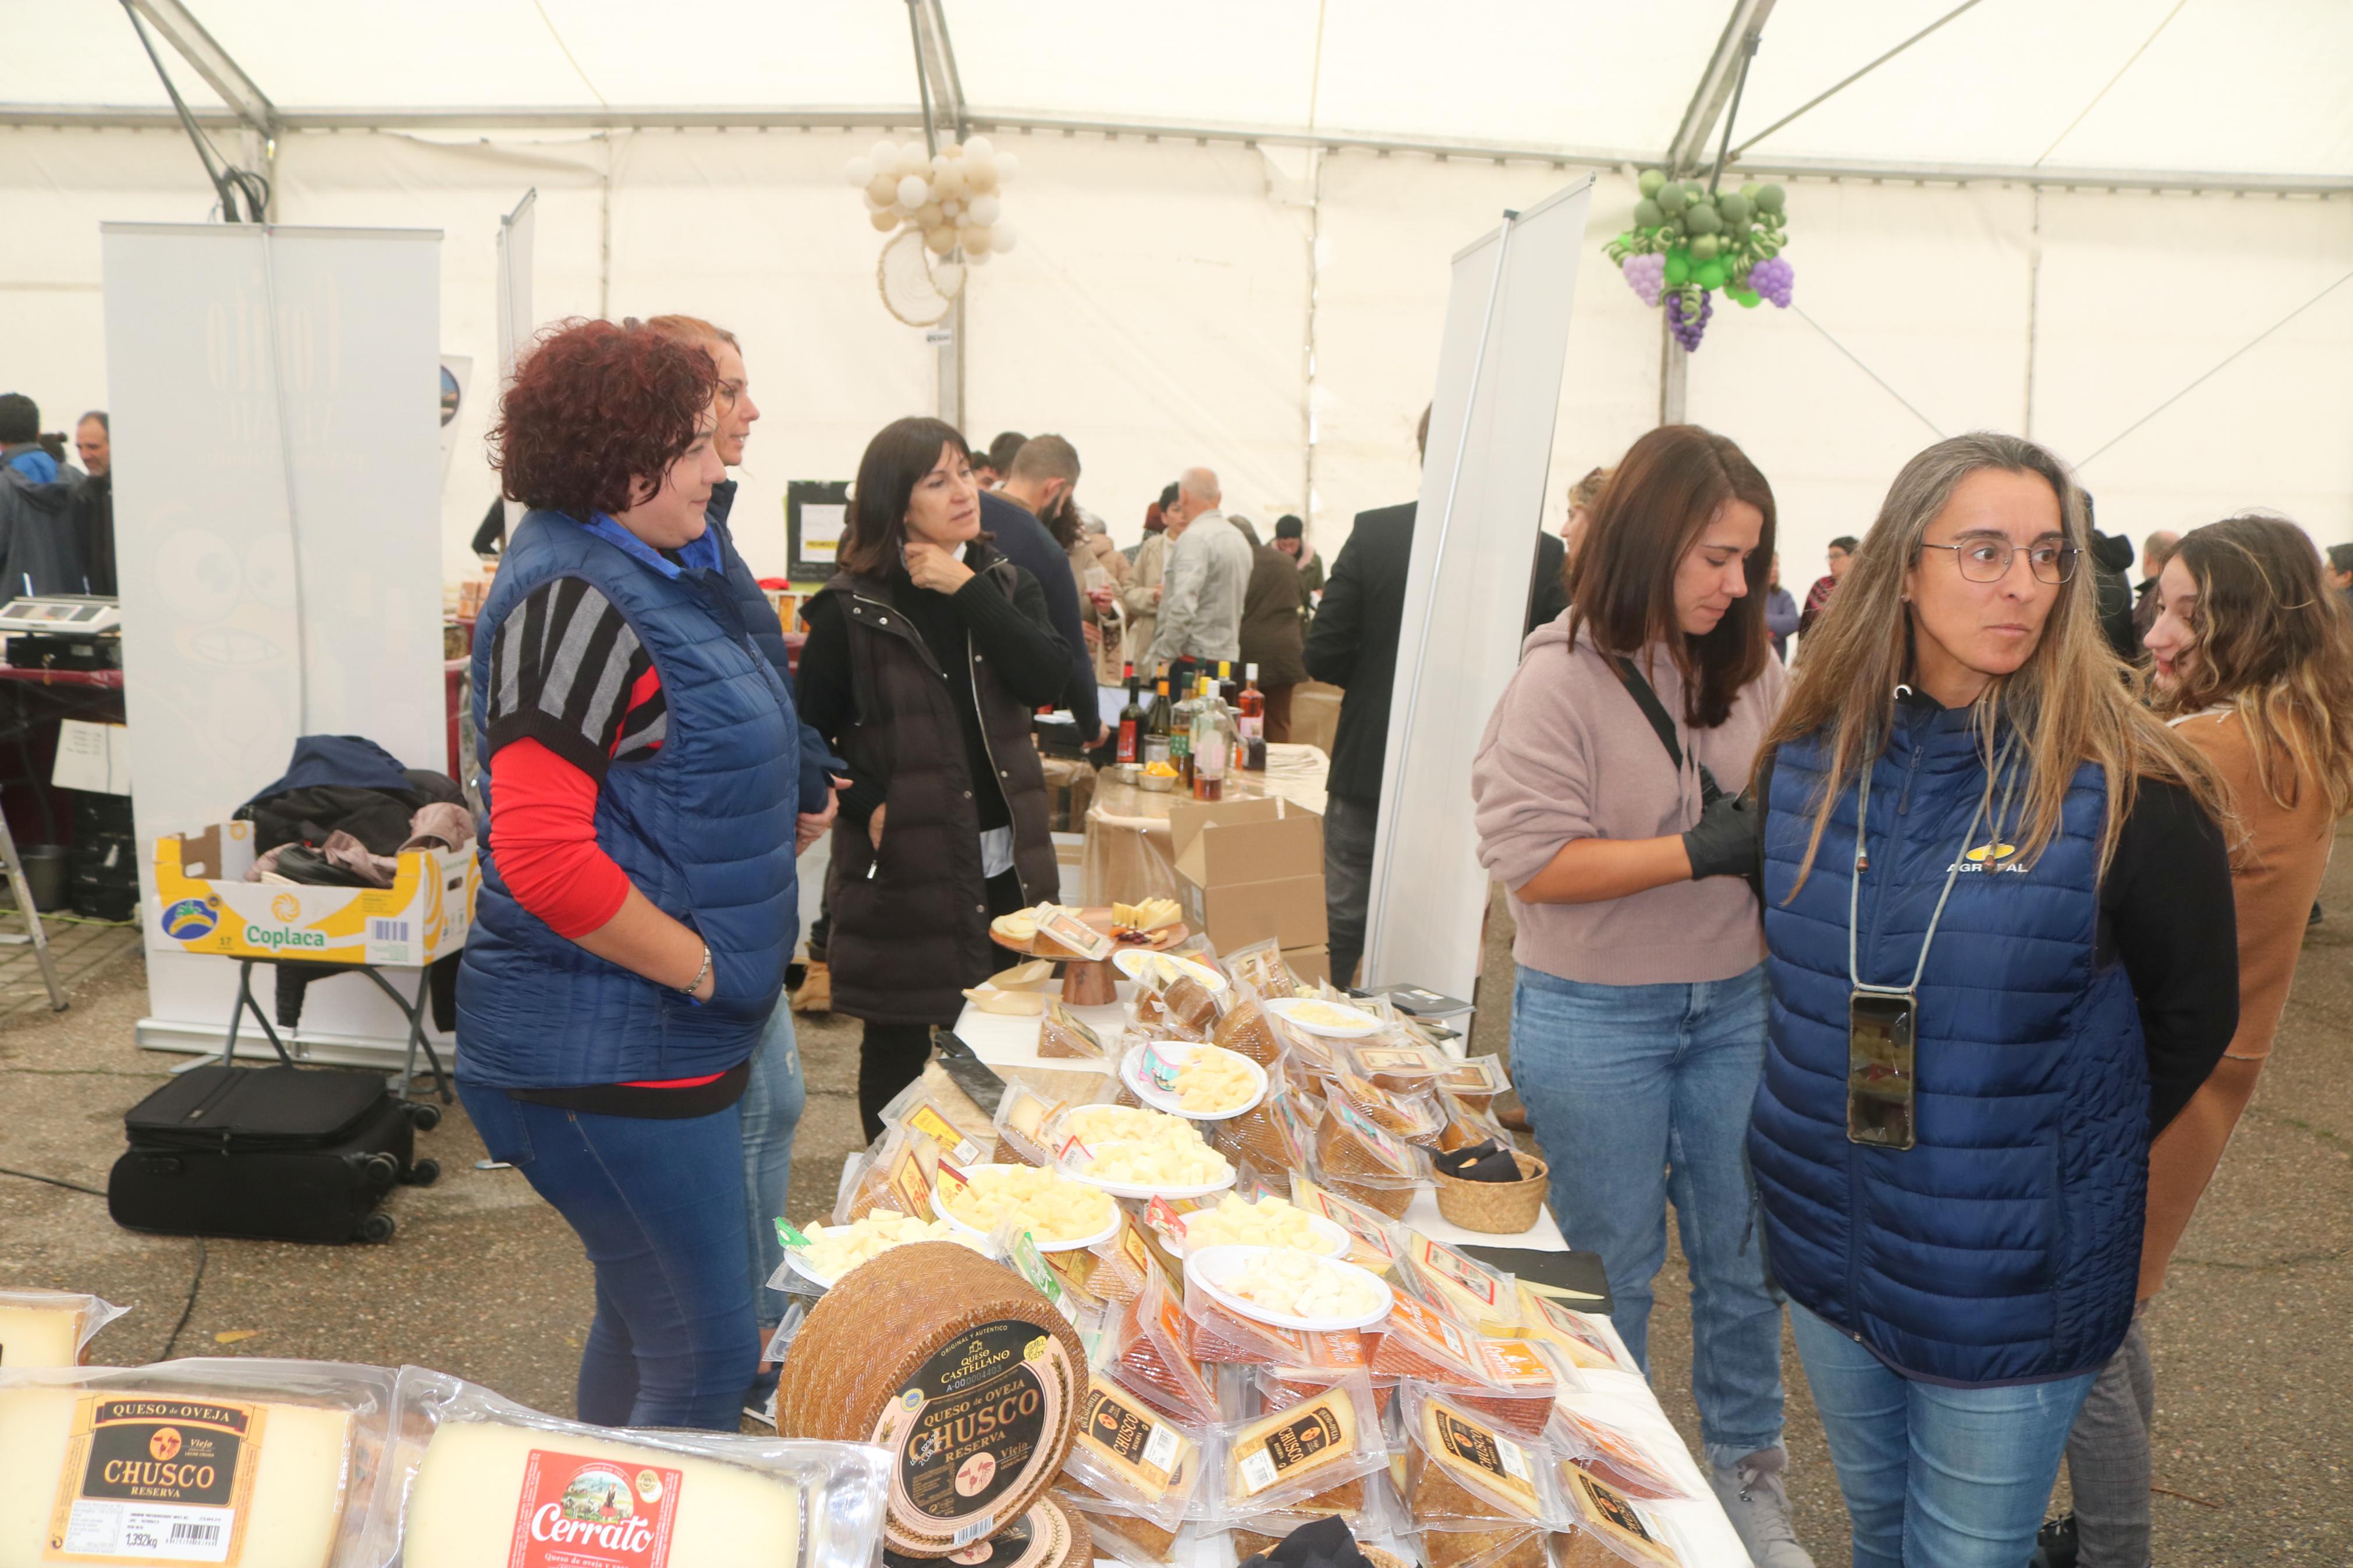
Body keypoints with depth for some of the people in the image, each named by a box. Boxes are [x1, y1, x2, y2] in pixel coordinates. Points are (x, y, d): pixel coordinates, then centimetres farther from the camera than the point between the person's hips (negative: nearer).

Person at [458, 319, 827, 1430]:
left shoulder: (647, 573, 12)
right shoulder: (574, 599, -19)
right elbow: (543, 856, -28)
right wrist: (702, 965, -19)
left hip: (662, 1036, 10)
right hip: (607, 1055, -10)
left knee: (646, 1329, 22)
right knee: (702, 1365, -3)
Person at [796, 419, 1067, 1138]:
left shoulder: (1004, 584, 6)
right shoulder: (852, 608, -7)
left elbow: (1048, 680, -12)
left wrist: (969, 590, -15)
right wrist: (866, 807, -16)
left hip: (1006, 862, 4)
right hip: (901, 866, -4)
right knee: (897, 1049, 11)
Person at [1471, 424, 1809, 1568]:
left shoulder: (1750, 668, 1)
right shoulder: (1563, 678, -14)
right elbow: (1533, 862, -20)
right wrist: (1705, 849, -22)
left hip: (1735, 1003, 4)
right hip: (1596, 1020, -4)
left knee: (1743, 1255, 14)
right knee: (1613, 1266, 12)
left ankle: (1748, 1472, 36)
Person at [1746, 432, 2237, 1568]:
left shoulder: (2127, 793, -16)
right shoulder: (1810, 760, -3)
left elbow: (2192, 1016, -3)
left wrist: (2072, 1153, 1)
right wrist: (1833, 1109, 9)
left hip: (2008, 1293, -4)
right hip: (1826, 1254, 4)